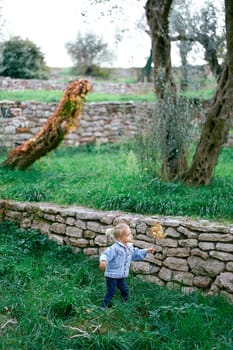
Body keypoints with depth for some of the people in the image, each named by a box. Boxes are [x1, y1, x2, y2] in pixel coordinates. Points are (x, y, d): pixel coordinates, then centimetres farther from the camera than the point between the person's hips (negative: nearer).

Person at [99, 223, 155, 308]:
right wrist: (103, 261, -57)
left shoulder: (129, 247, 3)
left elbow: (136, 253, 21)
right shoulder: (114, 248, -26)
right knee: (111, 292, -2)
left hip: (121, 276, 8)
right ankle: (103, 306, 13)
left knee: (125, 290, 17)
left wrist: (146, 251, 17)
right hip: (112, 275, -8)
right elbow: (106, 254, -36)